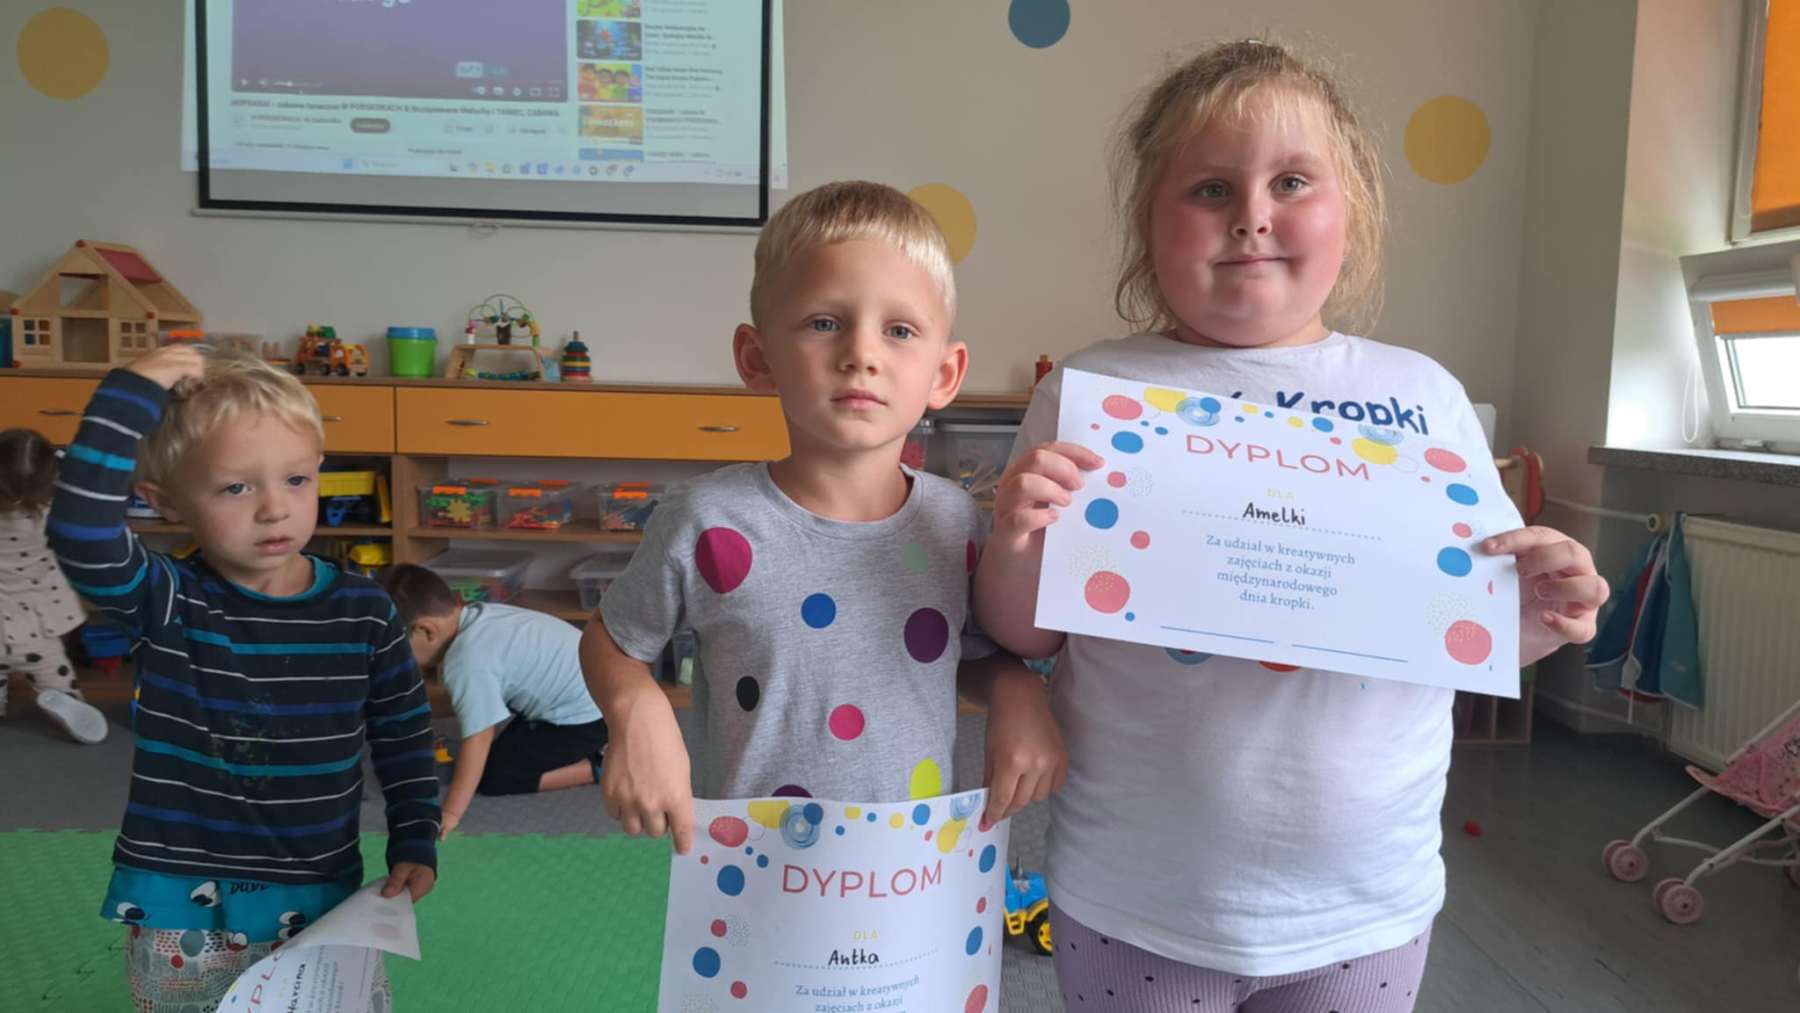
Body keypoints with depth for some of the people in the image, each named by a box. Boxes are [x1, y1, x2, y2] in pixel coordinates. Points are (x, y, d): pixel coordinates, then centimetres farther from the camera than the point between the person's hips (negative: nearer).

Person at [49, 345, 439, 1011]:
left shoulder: (364, 611, -7)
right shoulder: (166, 603, -12)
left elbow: (403, 736, 4)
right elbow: (83, 538, -33)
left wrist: (415, 843, 1)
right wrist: (130, 395, -33)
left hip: (323, 900, 1)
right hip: (183, 909, -1)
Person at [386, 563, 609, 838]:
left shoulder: (467, 660, -25)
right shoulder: (476, 615, 1)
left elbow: (478, 739, -26)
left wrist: (450, 814, -22)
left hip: (583, 714, -9)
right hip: (593, 694, 9)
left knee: (492, 777, -5)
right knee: (504, 747, 23)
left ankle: (598, 768, -6)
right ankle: (593, 744, 19)